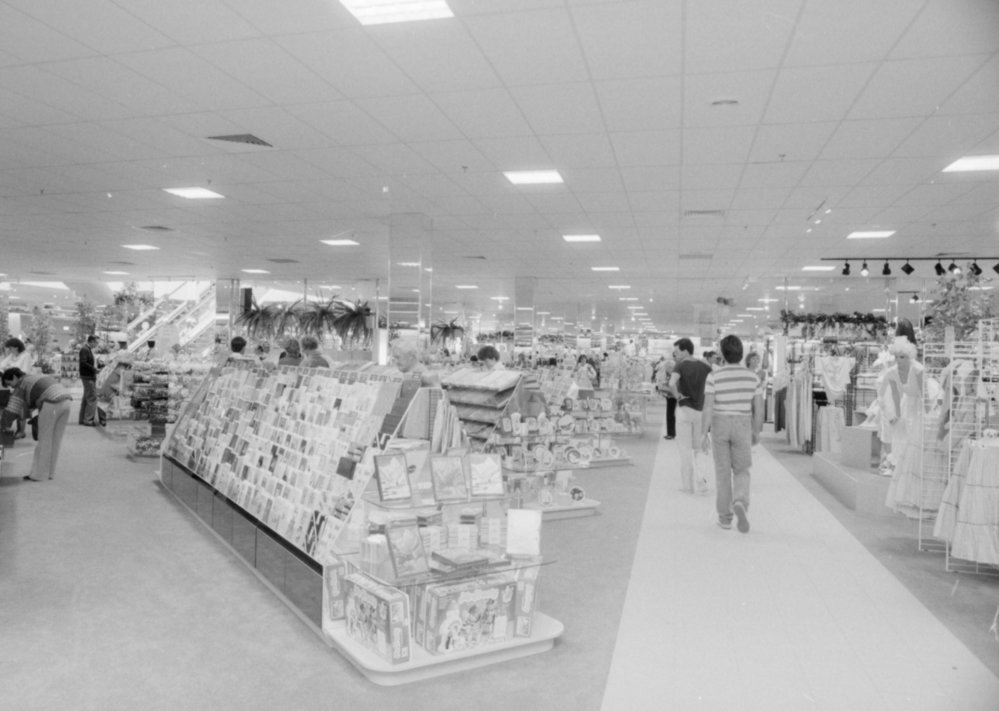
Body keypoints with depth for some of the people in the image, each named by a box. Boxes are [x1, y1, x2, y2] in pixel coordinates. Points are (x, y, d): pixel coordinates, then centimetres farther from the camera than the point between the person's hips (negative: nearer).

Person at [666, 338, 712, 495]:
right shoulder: (704, 366, 3)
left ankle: (687, 485, 13)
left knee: (685, 449, 7)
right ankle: (701, 475, 3)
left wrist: (677, 396, -12)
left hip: (684, 409, -4)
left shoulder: (681, 366, -11)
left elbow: (671, 384, -28)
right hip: (700, 410, 4)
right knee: (697, 448, 20)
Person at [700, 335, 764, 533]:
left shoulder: (714, 376, -11)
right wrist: (756, 431, 14)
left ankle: (725, 517, 13)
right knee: (741, 472, 11)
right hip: (742, 427, 1)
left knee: (722, 472, 11)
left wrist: (704, 434, -10)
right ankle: (740, 503, -17)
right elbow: (759, 409, 0)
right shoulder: (753, 377, -3)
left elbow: (707, 408, -14)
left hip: (719, 426, -1)